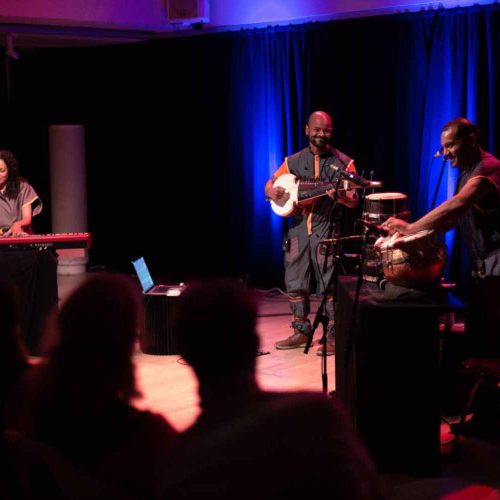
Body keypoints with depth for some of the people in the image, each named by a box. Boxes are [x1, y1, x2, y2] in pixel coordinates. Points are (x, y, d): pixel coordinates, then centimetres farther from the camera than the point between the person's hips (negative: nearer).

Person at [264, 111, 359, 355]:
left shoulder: (343, 162, 1)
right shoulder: (294, 161, 11)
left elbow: (354, 201, -2)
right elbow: (270, 182, 17)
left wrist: (340, 196, -25)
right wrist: (271, 191, -7)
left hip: (327, 229, -4)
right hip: (299, 227, 4)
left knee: (329, 285, -7)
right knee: (294, 283, 8)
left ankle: (333, 336, 2)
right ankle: (301, 331, 22)